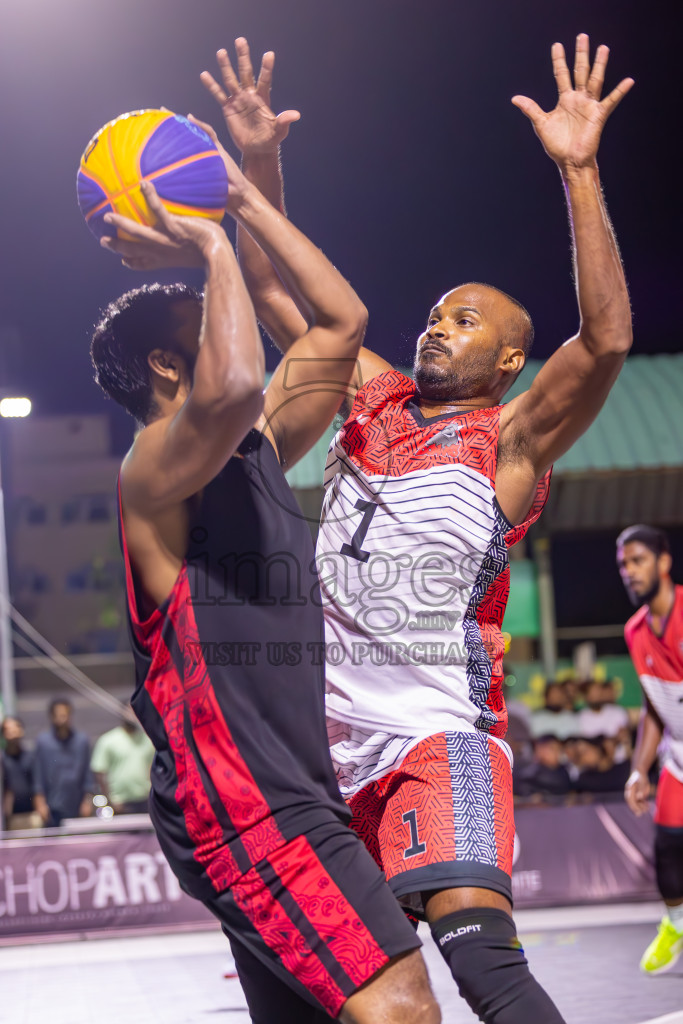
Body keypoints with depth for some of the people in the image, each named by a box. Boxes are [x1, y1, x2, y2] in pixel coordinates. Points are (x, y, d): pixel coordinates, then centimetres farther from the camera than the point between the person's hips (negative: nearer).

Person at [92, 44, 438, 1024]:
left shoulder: (258, 450, 18)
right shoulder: (155, 468, -9)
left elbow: (341, 321, 23)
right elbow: (233, 388, -32)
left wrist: (245, 198, 20)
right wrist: (211, 247, -17)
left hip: (294, 793, 10)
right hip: (237, 800, -10)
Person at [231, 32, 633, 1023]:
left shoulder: (510, 439, -4)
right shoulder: (373, 400, 13)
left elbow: (606, 338, -21)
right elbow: (274, 294, 17)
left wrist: (579, 171, -27)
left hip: (439, 730, -7)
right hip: (333, 731, 7)